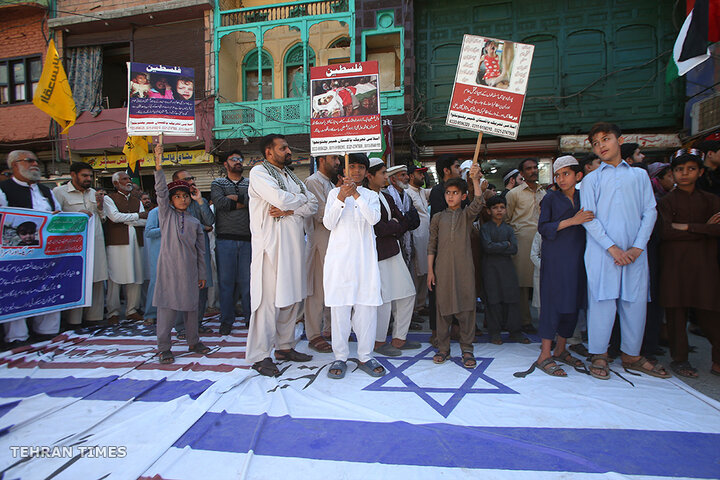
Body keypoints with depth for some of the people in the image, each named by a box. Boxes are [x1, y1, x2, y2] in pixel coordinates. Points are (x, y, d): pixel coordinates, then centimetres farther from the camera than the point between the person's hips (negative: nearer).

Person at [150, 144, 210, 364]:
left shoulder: (195, 222, 12)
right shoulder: (166, 214, 6)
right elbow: (161, 192, -9)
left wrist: (202, 275, 11)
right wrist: (159, 167, -21)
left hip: (189, 270, 3)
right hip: (169, 267, -3)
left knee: (191, 306, 11)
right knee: (167, 307, -1)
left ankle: (193, 342, 25)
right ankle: (163, 348, 11)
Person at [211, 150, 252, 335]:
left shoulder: (251, 184, 14)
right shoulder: (217, 183, 11)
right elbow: (220, 203, -9)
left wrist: (235, 198, -7)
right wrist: (243, 202, -4)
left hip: (247, 239, 1)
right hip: (225, 239, 0)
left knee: (247, 279, 3)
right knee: (226, 280, 3)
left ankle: (251, 318, 15)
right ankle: (226, 320, 15)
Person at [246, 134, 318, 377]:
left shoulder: (290, 175, 20)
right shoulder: (259, 172, -3)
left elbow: (313, 204, 10)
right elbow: (280, 199, -20)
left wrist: (290, 210, -8)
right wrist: (300, 199, 1)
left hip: (293, 245, 8)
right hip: (271, 245, -7)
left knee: (291, 297, 11)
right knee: (268, 299, -5)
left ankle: (284, 346, 24)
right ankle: (259, 355, 6)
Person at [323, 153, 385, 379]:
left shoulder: (371, 195, 13)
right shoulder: (335, 192, 11)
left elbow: (374, 218, -7)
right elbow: (328, 223, -2)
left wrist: (356, 195, -16)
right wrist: (341, 198, -15)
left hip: (364, 255, 1)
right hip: (340, 255, -1)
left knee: (367, 305, -1)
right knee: (339, 305, -1)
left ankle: (365, 356, 11)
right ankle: (340, 357, 10)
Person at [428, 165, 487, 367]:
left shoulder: (466, 214, 9)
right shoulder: (438, 218, 11)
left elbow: (478, 203, -13)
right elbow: (432, 246, 9)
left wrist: (476, 180, -25)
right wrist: (430, 270, 3)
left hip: (464, 267, -1)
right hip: (442, 268, 1)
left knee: (466, 308, 1)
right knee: (443, 307, 5)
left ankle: (467, 349, 13)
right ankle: (443, 348, 18)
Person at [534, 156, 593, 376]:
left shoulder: (583, 197, 13)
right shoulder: (550, 198, 1)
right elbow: (543, 228, -8)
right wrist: (571, 221, -16)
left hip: (577, 256, 5)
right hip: (554, 257, -5)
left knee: (573, 303, 7)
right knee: (553, 302, -7)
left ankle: (560, 350, 20)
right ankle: (545, 354, -2)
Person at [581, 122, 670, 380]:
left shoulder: (639, 175, 16)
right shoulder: (591, 180, 9)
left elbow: (650, 211, 9)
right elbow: (588, 218, 0)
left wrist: (638, 246, -5)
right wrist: (612, 247, -10)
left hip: (635, 252, 2)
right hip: (602, 251, -2)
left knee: (636, 301, 5)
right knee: (602, 301, -2)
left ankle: (632, 355, 20)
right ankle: (599, 355, 10)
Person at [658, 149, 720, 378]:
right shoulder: (667, 201, 5)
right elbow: (665, 231, -10)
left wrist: (688, 227, -10)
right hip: (675, 265, -2)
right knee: (676, 312, 1)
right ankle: (679, 358, 11)